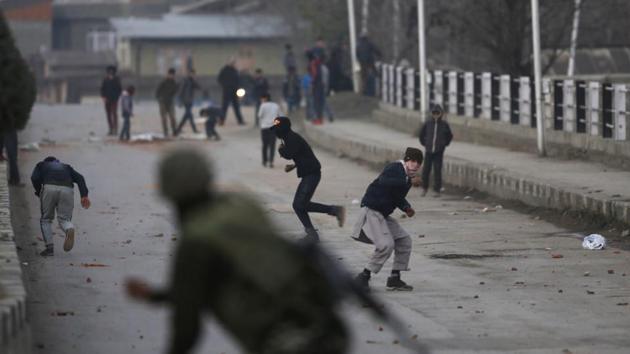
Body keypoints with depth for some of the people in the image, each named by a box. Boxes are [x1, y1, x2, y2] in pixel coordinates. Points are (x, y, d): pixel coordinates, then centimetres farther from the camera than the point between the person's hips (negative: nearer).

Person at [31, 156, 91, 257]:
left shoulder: (41, 165, 32)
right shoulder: (66, 167, 36)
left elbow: (34, 178, 9)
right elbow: (79, 178, 17)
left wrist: (39, 193, 21)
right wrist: (84, 195, 5)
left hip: (49, 188, -1)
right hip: (67, 189, 2)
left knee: (46, 219, 16)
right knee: (64, 219, 7)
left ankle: (49, 247, 3)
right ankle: (69, 230, -29)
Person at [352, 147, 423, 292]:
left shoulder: (406, 176, 13)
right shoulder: (395, 169, -16)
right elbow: (385, 182, -40)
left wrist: (406, 208, 9)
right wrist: (409, 182, -41)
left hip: (383, 214, 10)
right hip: (371, 211, -10)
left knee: (404, 240, 6)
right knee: (386, 244, -21)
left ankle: (394, 278, 11)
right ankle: (363, 277, -11)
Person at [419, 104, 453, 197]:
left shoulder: (444, 125, -3)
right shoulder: (428, 123, -2)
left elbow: (449, 136, 13)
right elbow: (422, 134, 14)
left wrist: (444, 145, 10)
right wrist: (424, 143, 12)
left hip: (439, 152, -1)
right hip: (428, 151, 1)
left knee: (437, 171, -1)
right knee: (426, 170, 2)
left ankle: (437, 190, 5)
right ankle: (424, 188, 21)